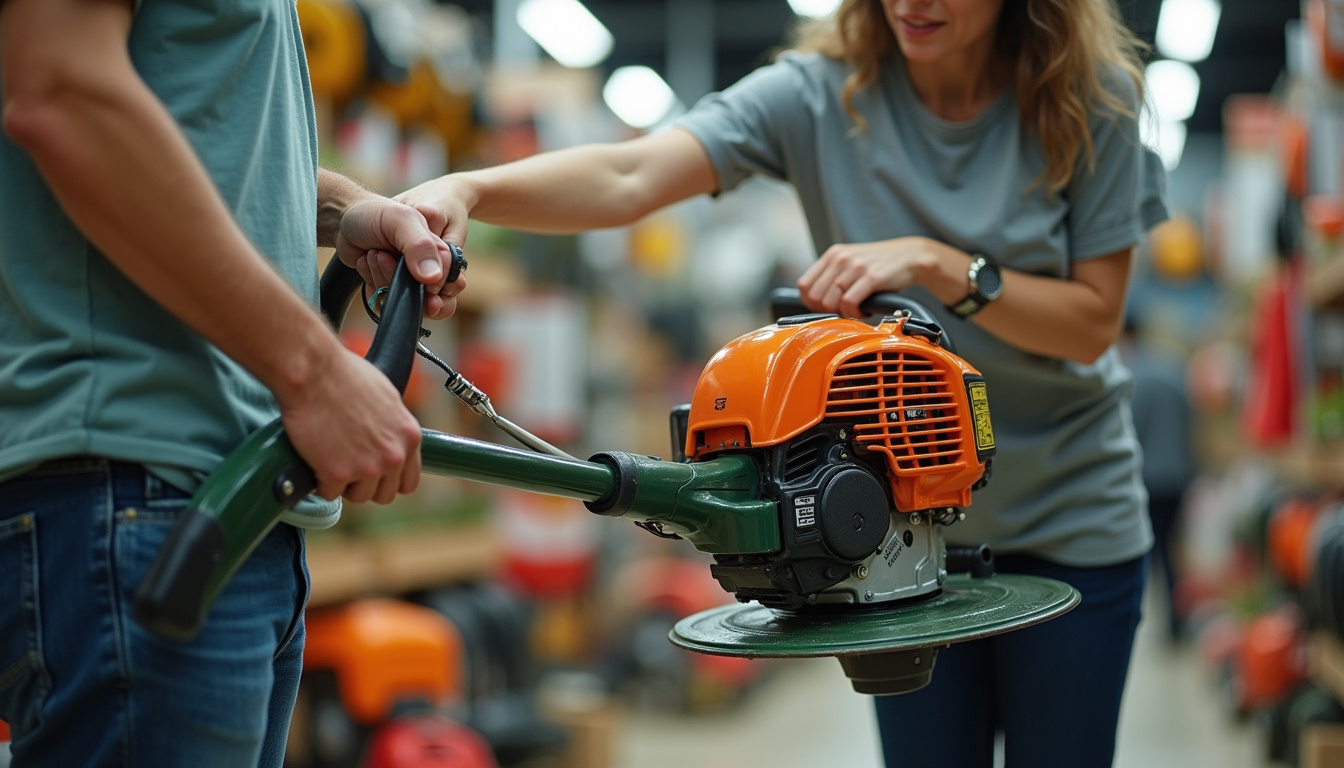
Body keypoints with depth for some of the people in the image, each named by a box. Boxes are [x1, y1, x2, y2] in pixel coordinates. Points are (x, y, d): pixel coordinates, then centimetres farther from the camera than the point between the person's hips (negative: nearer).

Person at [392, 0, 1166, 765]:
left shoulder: (1092, 100, -12)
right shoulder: (819, 92, -13)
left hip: (1065, 525, -1)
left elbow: (1093, 323, -12)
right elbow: (630, 178, -27)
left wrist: (935, 264, -27)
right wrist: (466, 190, -45)